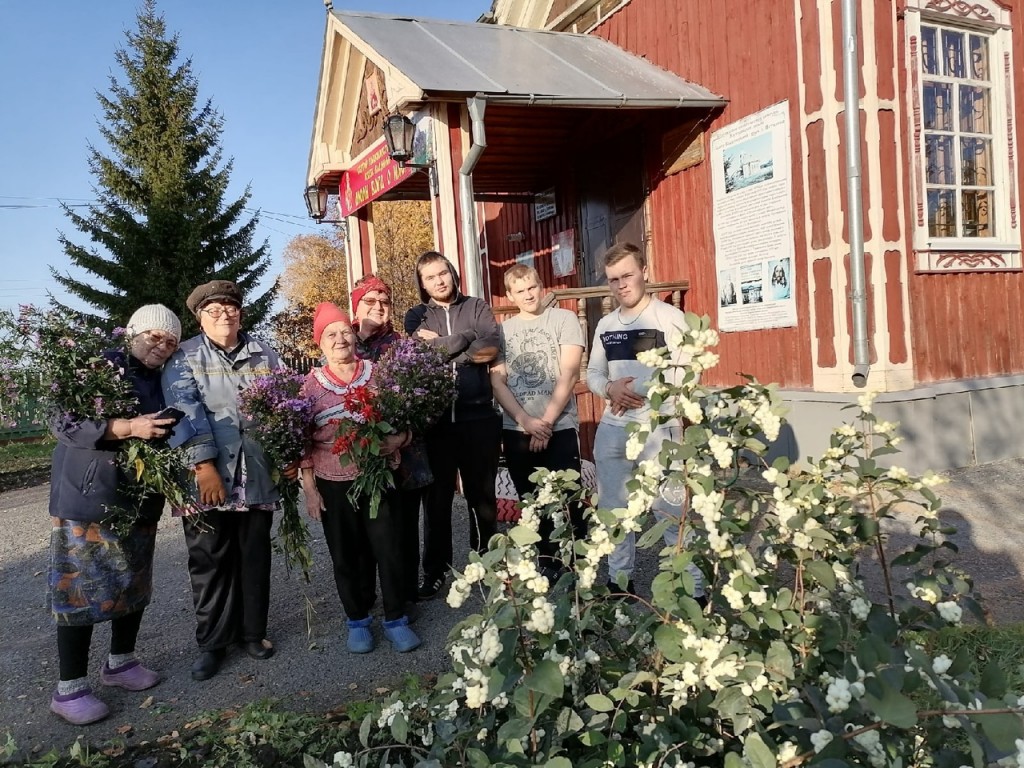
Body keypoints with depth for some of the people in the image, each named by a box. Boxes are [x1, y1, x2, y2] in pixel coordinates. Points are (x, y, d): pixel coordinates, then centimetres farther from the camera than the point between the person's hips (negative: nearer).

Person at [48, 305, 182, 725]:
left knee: (134, 582, 15)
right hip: (88, 499, -7)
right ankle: (68, 688, 10)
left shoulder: (161, 381, 11)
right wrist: (129, 427, -26)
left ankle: (120, 661, 32)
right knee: (81, 588, -2)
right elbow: (64, 424, -17)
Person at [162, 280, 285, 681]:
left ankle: (252, 631, 27)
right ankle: (212, 642, 20)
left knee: (255, 555, 11)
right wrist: (205, 465, -20)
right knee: (210, 560, 6)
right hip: (207, 477, -2)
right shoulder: (185, 357, 1)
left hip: (258, 475, 3)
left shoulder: (264, 354, 10)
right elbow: (186, 411, -11)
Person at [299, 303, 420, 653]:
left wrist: (398, 439, -15)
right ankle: (358, 621, 28)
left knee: (389, 550, 4)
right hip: (334, 483, 0)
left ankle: (396, 619, 20)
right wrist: (309, 487, -2)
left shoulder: (378, 373, -1)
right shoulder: (311, 384, -2)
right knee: (346, 556, 10)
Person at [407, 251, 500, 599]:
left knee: (482, 494, 12)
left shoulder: (477, 308, 7)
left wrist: (439, 346, -7)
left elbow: (490, 350, -10)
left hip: (478, 417, 0)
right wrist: (464, 339, -12)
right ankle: (435, 569, 24)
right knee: (437, 498, 10)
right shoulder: (417, 317, 7)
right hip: (435, 420, 1)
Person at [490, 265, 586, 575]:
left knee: (568, 503, -2)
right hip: (516, 431, 3)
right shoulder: (502, 330, 9)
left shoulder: (564, 319, 1)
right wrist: (526, 421, -9)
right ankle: (546, 563, 23)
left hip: (560, 428, -3)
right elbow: (497, 382, 3)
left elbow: (569, 375, -6)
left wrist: (546, 422, -10)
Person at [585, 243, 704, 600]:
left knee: (671, 510, -7)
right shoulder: (605, 325, 14)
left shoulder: (670, 317, -3)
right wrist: (611, 388, -6)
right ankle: (619, 583, 26)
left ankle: (693, 590, 3)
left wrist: (642, 390, -17)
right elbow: (592, 374, 16)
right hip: (612, 431, 6)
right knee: (614, 510, 13)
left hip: (658, 430, -6)